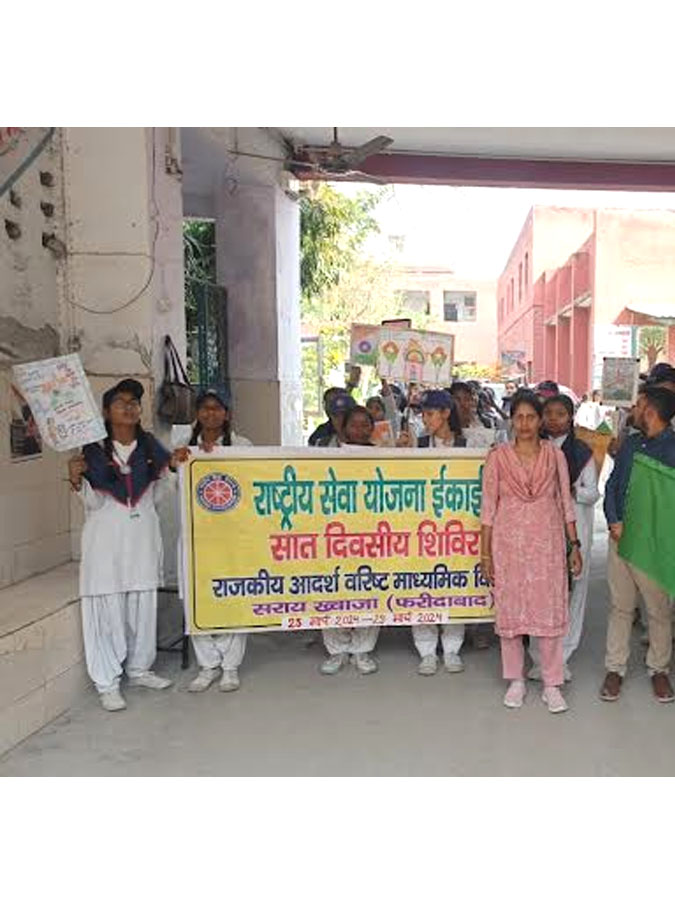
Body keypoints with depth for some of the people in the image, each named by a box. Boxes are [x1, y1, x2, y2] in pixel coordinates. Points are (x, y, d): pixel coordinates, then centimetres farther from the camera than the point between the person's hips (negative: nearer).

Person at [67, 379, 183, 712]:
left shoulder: (150, 446, 7)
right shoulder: (93, 449, -2)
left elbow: (155, 494, 10)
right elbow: (94, 503, -2)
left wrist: (172, 467, -4)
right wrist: (77, 481, -19)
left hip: (143, 533, 3)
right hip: (107, 535, -3)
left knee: (143, 602, 9)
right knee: (107, 606, -1)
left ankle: (139, 668, 25)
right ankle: (107, 682, 7)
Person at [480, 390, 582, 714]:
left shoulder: (555, 455, 3)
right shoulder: (497, 457, -1)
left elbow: (565, 503, 7)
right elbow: (488, 507, 0)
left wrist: (575, 545, 4)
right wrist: (485, 553, -2)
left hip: (547, 542, 1)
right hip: (508, 543, 0)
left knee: (550, 610, 1)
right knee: (509, 609, 5)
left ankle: (551, 684, 15)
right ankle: (515, 680, 21)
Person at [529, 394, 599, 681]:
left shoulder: (582, 452, 6)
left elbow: (593, 493, 6)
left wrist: (572, 491, -13)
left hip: (574, 528, 0)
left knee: (571, 590, 1)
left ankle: (561, 659, 13)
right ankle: (540, 657, 9)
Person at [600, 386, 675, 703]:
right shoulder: (630, 444, 9)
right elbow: (612, 485, 12)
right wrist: (614, 522, -3)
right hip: (620, 537, 5)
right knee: (619, 606, 12)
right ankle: (615, 668, 22)